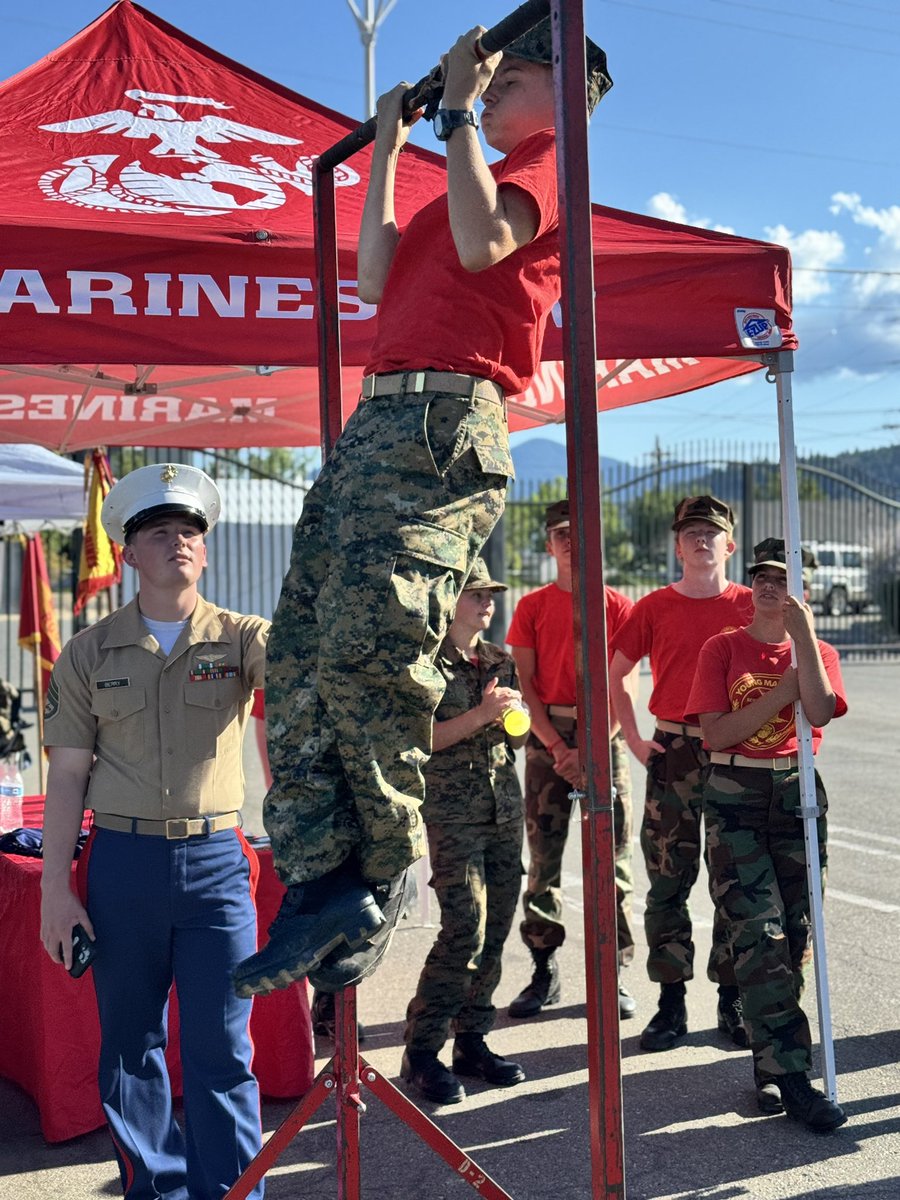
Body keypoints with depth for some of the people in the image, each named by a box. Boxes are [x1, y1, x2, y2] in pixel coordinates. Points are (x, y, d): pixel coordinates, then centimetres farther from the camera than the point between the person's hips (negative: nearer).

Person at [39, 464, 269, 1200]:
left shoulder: (240, 639, 3)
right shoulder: (90, 653, 5)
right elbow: (67, 777, 4)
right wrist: (55, 887, -1)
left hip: (216, 861, -1)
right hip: (122, 862, 1)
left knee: (222, 1049, 3)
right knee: (130, 1043, 11)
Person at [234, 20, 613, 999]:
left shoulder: (549, 160, 7)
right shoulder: (484, 180, 34)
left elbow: (482, 244, -14)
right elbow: (377, 279, 28)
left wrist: (459, 108, -2)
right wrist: (387, 149, 33)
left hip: (443, 417, -9)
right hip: (376, 418, 9)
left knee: (367, 648, -19)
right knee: (299, 654, -1)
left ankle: (382, 881, -5)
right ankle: (320, 875, -2)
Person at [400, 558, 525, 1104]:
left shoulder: (501, 660, 14)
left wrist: (512, 716, -1)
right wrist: (479, 715, -18)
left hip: (506, 808, 7)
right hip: (452, 811, -6)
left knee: (495, 931, 6)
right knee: (465, 928, -13)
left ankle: (471, 1041, 18)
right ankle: (421, 1050, -3)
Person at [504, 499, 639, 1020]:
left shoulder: (618, 606, 5)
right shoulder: (532, 607, 8)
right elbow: (527, 687, 3)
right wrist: (558, 749, -8)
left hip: (606, 737, -1)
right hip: (549, 737, 1)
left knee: (612, 859, -1)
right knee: (544, 856, 2)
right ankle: (545, 973, 10)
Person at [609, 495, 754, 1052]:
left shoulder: (752, 605, 3)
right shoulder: (655, 607, 4)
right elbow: (616, 672, 10)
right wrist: (634, 737, 3)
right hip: (672, 753, 0)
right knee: (669, 881, 3)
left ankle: (732, 1000, 18)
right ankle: (672, 1001, 12)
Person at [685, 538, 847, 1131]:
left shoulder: (820, 652, 9)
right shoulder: (723, 649, 4)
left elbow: (820, 713, -13)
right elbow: (716, 733, -7)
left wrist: (803, 637, -15)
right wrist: (786, 687, -8)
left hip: (797, 793, 3)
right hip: (736, 797, -2)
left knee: (794, 933, 5)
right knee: (760, 932, -12)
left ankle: (770, 1060, 18)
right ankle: (791, 1075, -12)